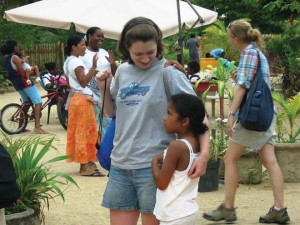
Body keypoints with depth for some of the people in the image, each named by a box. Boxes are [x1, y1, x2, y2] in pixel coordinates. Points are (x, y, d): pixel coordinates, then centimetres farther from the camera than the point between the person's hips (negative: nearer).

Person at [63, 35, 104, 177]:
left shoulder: (68, 62, 16)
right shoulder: (77, 62, -16)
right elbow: (83, 82, -23)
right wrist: (94, 67, -28)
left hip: (75, 98, 10)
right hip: (82, 99, -10)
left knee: (79, 132, 10)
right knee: (84, 133, -8)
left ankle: (84, 164, 14)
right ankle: (84, 167, -7)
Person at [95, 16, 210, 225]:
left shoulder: (168, 73, -9)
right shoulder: (122, 72, 8)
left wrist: (204, 153, -26)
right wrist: (104, 88, 2)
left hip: (154, 166, -5)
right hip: (120, 164, 5)